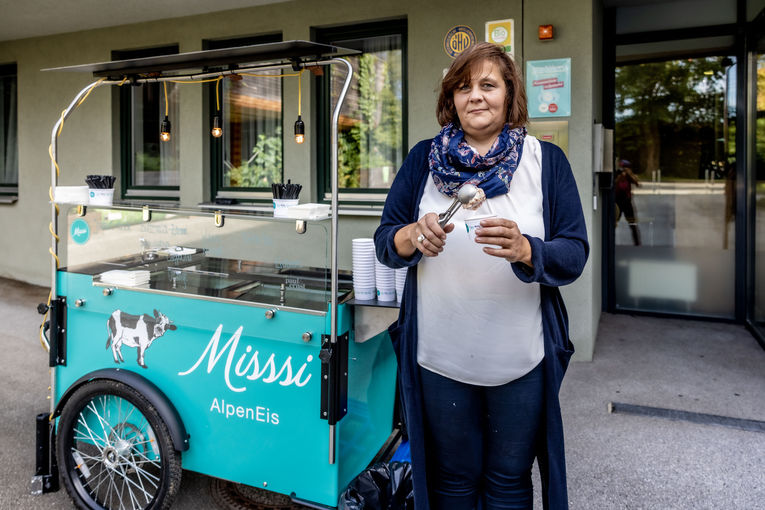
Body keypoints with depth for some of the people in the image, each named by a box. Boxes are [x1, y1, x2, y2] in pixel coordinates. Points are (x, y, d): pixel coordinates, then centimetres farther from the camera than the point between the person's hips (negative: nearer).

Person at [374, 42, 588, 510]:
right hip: (440, 360, 1)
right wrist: (413, 238, -21)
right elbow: (384, 243, 2)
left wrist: (524, 250, -26)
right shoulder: (425, 159, 4)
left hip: (521, 364, 0)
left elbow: (574, 255, -5)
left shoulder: (547, 161, 1)